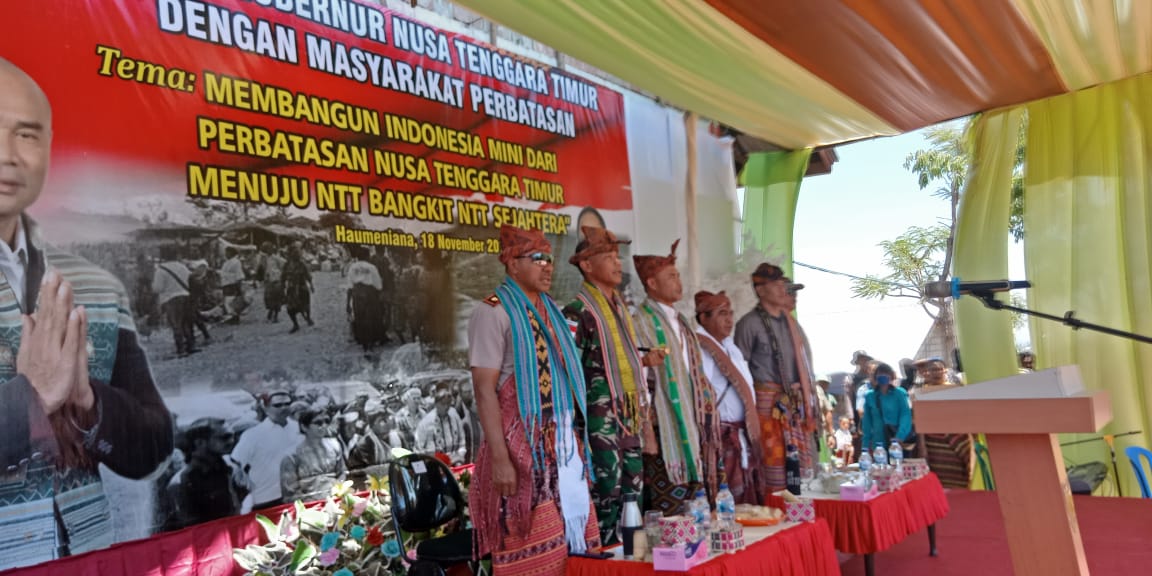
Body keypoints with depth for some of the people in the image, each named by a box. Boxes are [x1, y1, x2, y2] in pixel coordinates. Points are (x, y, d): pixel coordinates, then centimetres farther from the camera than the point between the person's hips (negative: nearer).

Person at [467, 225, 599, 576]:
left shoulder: (549, 310, 14)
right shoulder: (493, 312, -9)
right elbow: (484, 389, -15)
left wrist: (571, 437, 13)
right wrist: (500, 458, -20)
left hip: (563, 444, 7)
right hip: (522, 446, -7)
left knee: (572, 541, 11)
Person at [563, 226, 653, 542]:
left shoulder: (619, 305, 15)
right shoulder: (578, 311, -11)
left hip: (629, 417, 8)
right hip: (601, 420, -8)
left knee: (633, 492, 13)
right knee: (607, 496, -2)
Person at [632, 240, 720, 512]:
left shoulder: (680, 321, 16)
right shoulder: (641, 323, -10)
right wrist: (647, 434, -17)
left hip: (691, 428, 8)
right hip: (664, 434, -8)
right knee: (670, 512, -4)